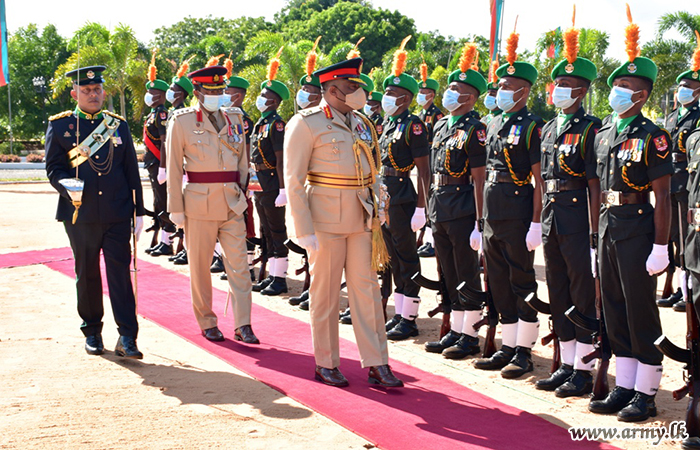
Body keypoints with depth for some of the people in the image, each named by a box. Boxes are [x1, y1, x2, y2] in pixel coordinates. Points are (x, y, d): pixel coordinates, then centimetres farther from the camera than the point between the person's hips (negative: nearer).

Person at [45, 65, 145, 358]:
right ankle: (92, 332, 23)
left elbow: (131, 171, 11)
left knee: (120, 271, -5)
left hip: (117, 213, 0)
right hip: (81, 213, 0)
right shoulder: (60, 126, 5)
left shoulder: (118, 125, 10)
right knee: (87, 274, 9)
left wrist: (139, 212, 7)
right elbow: (53, 168, 2)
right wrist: (68, 187, -20)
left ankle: (127, 337, -6)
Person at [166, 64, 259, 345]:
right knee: (200, 266, 5)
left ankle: (243, 325, 2)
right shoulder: (181, 121, -1)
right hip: (199, 203, -3)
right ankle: (207, 322, 18)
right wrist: (176, 208, -4)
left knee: (239, 264, -2)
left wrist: (241, 193, 13)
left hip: (232, 203, 3)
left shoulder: (234, 118, 9)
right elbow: (174, 168, -1)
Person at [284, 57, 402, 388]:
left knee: (366, 289, 5)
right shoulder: (306, 124, -8)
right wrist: (304, 231, -15)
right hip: (326, 221, -6)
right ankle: (326, 364, 16)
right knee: (326, 292, 4)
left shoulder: (360, 124, 11)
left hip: (360, 220, 6)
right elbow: (294, 181, -11)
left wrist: (375, 216, 13)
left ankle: (377, 364, 10)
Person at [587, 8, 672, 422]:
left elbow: (662, 196, -12)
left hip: (638, 227, -7)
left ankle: (646, 395, 9)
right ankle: (624, 388, 20)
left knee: (641, 312, -1)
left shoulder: (652, 136, -10)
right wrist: (598, 235, 14)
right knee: (615, 310, 11)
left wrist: (660, 246, -16)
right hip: (608, 226, 7)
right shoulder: (604, 134, 11)